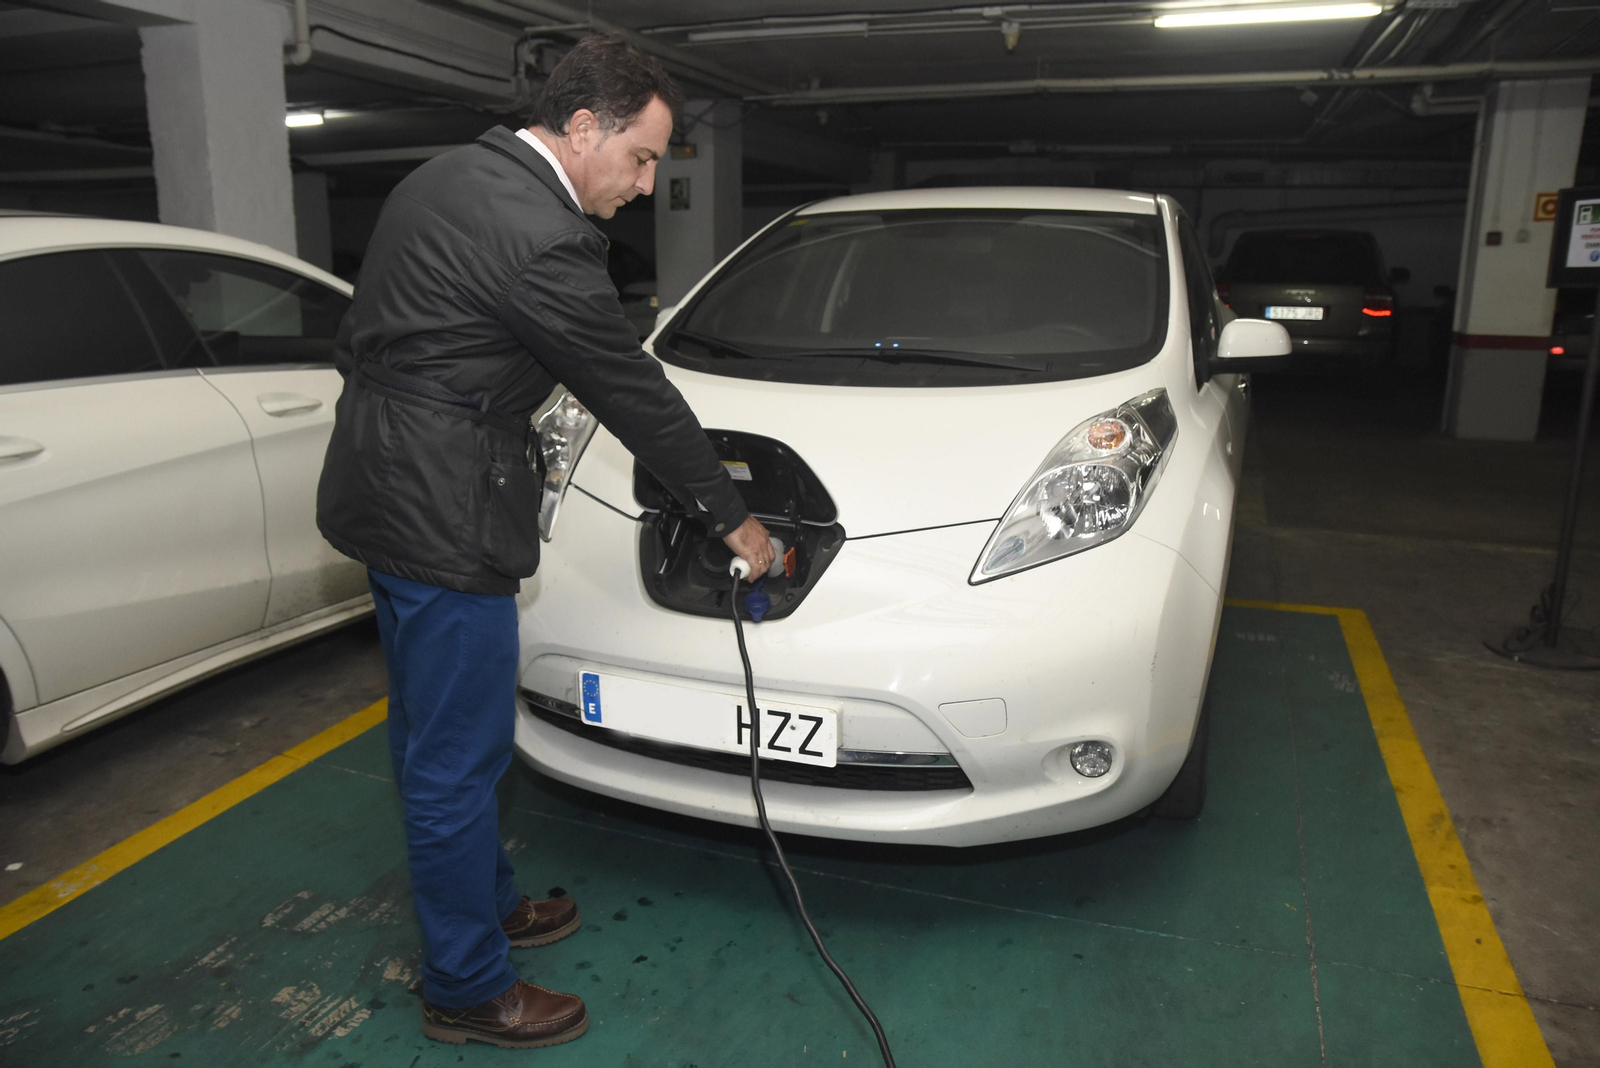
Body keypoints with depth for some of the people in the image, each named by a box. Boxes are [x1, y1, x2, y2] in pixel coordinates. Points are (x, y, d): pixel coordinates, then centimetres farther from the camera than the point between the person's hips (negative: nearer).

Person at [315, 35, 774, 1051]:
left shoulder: (448, 175, 9)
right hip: (442, 518, -11)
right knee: (459, 762, 4)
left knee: (430, 735, 22)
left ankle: (486, 900, 43)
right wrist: (734, 516, -4)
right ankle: (469, 989, 23)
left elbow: (364, 339, 16)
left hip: (387, 490, 11)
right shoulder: (541, 238, -22)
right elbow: (637, 394, -15)